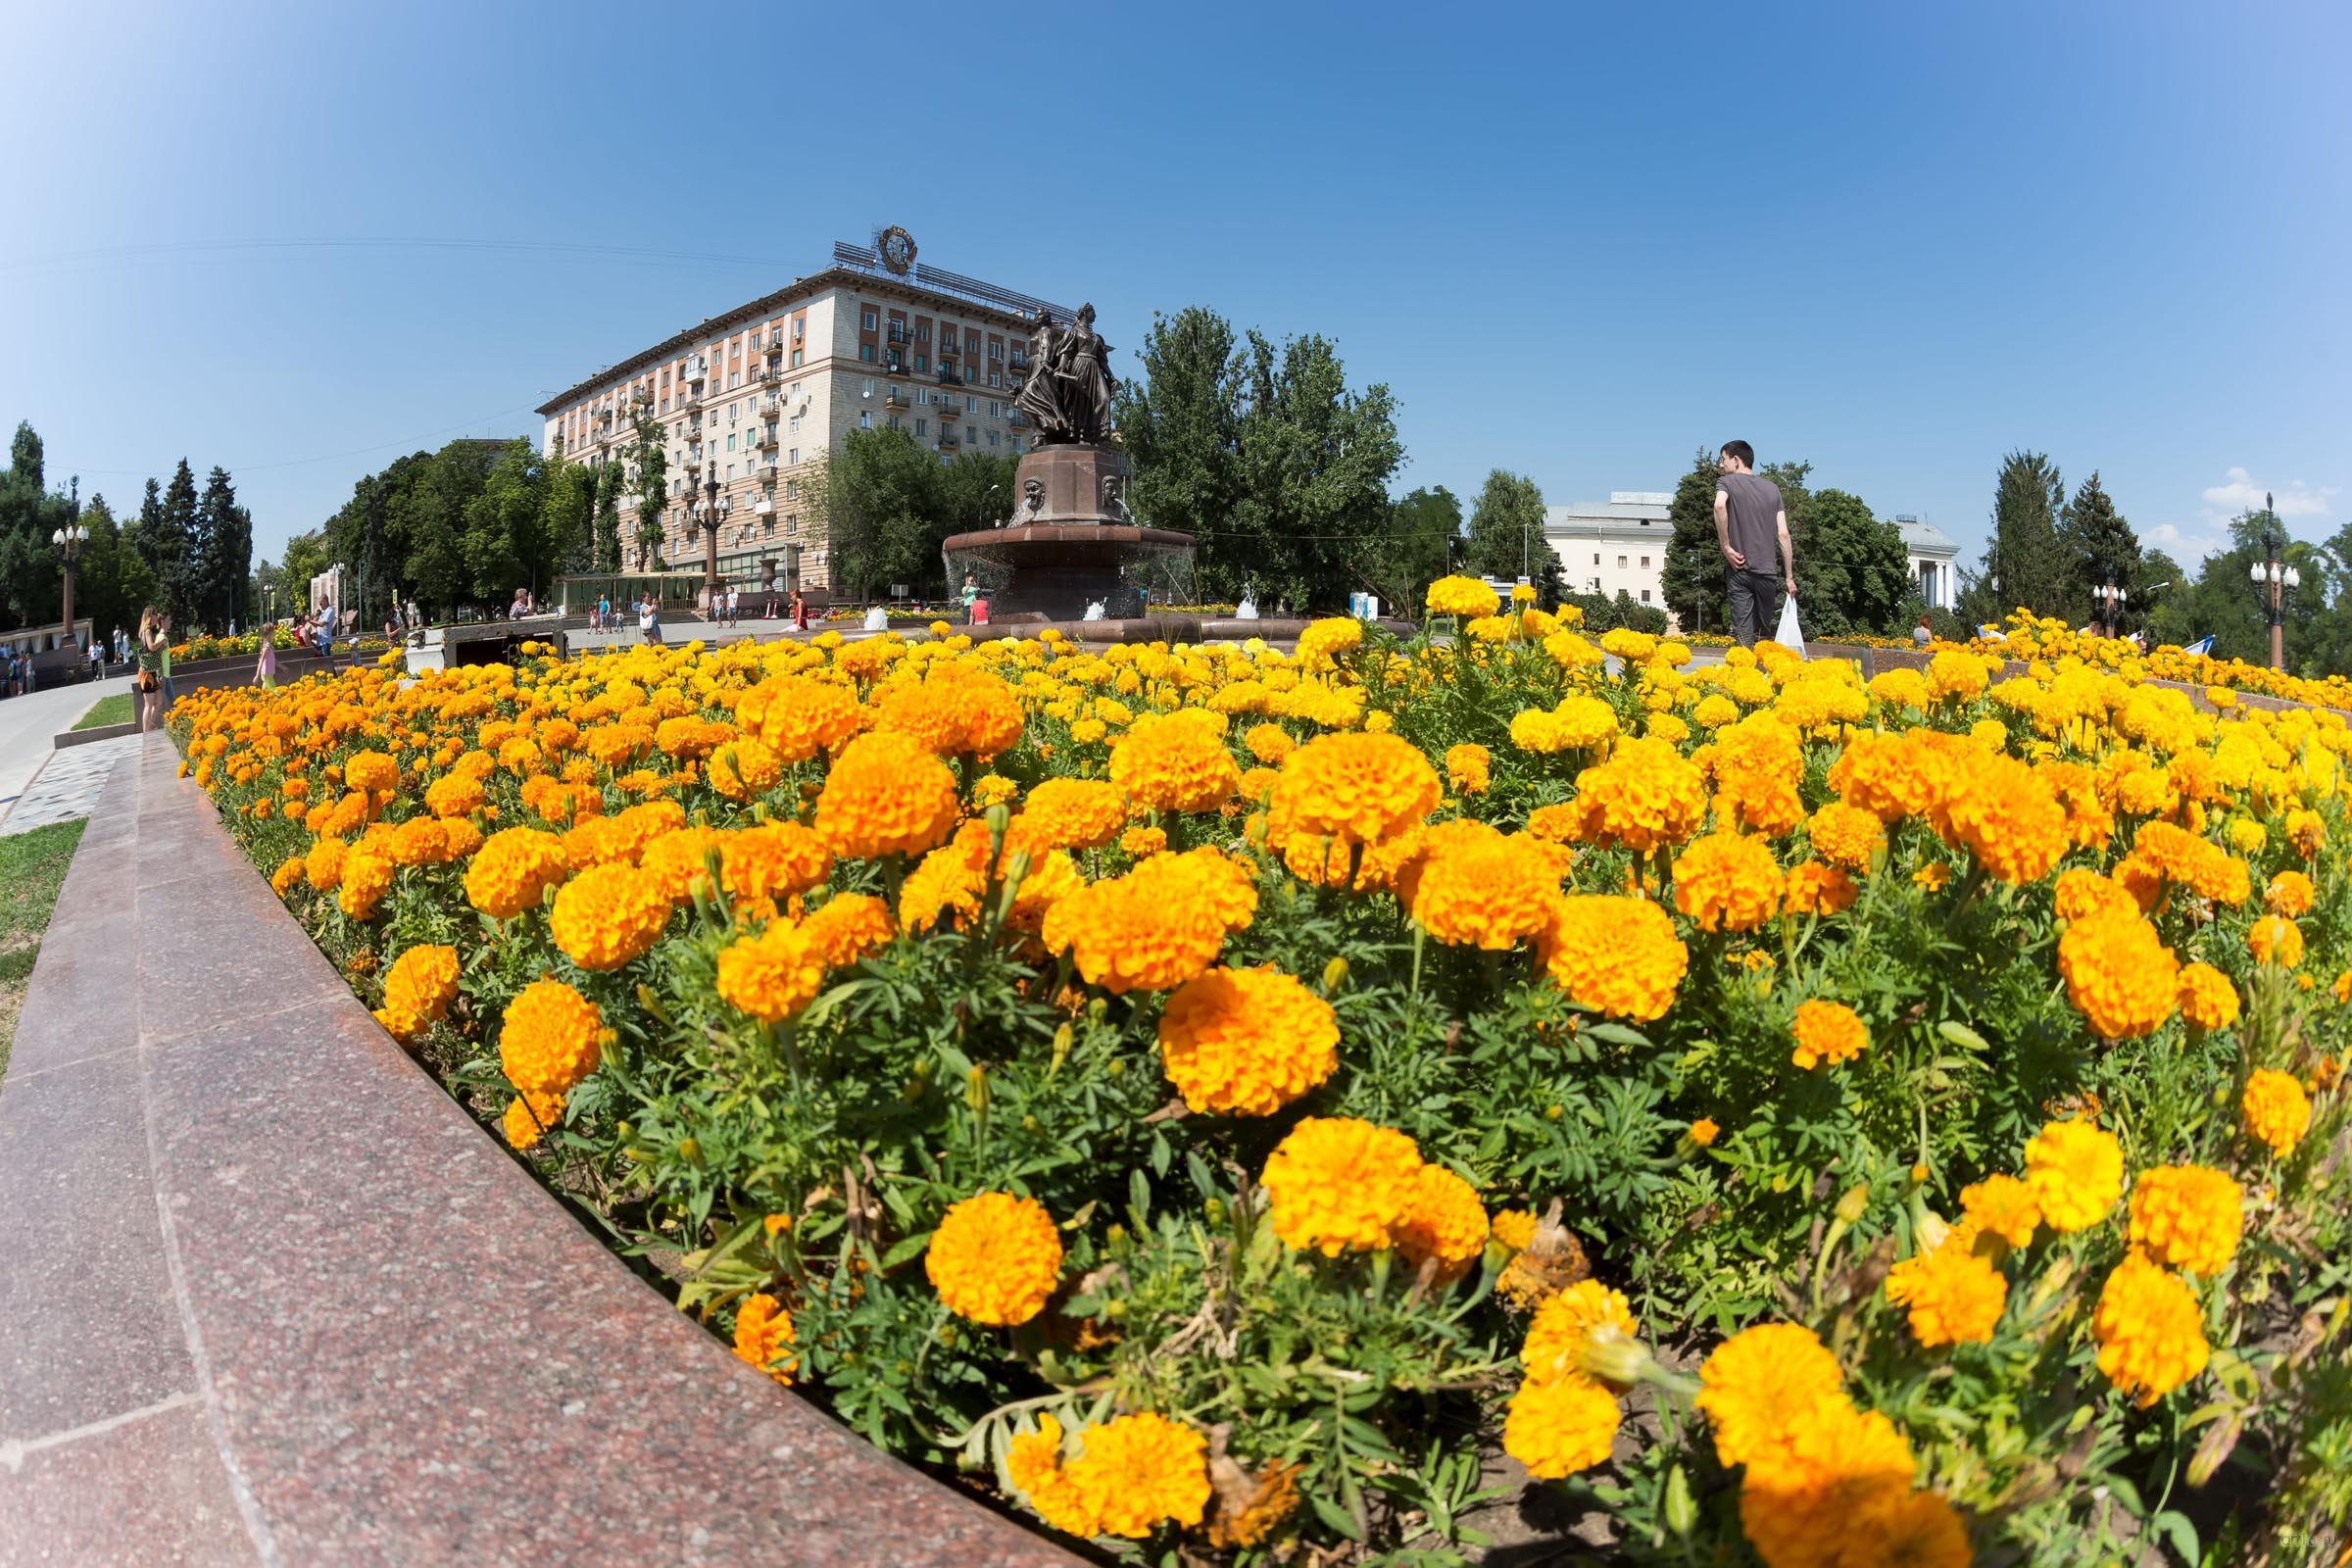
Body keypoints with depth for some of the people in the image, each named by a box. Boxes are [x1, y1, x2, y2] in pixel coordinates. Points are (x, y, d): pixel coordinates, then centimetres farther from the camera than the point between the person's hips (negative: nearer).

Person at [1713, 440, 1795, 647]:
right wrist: (1789, 577, 10)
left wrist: (1726, 546, -15)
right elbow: (1783, 534, 8)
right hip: (1768, 571, 3)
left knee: (1744, 635, -5)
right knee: (1765, 635, 10)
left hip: (1739, 569, -3)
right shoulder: (1772, 488, 15)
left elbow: (1719, 506, -23)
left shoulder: (1727, 482, 3)